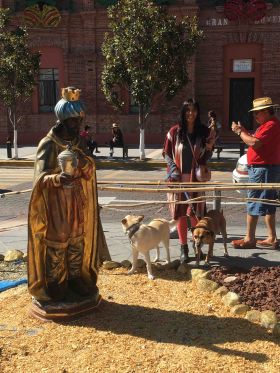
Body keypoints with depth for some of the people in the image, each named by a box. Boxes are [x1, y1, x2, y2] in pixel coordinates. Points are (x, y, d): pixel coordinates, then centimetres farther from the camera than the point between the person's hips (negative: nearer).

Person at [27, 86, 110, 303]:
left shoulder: (78, 143, 8)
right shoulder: (48, 144, -13)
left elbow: (88, 172, 2)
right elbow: (41, 177, -22)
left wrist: (81, 160, -20)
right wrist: (57, 179, -44)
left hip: (78, 207, 6)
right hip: (55, 207, -6)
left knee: (78, 245, 13)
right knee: (56, 247, 1)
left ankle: (77, 284, 28)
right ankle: (54, 291, 15)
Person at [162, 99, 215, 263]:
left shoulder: (204, 132, 1)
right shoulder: (175, 131, -1)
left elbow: (205, 158, 9)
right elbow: (166, 153, 6)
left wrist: (209, 148, -12)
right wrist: (173, 169, -8)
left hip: (196, 178, 0)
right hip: (178, 178, 0)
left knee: (196, 214, 0)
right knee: (180, 214, 4)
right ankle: (184, 248, 15)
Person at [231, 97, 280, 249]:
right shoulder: (268, 124, 18)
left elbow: (255, 142, -25)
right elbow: (257, 141, 17)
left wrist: (239, 132, -13)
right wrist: (243, 131, 7)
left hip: (263, 170, -11)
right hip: (266, 169, 11)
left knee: (253, 203, -6)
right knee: (268, 205, 13)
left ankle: (249, 239, 0)